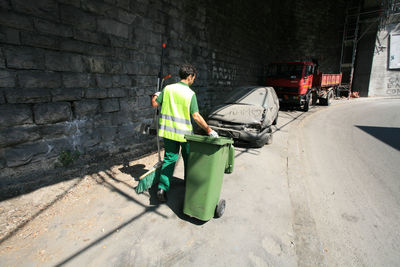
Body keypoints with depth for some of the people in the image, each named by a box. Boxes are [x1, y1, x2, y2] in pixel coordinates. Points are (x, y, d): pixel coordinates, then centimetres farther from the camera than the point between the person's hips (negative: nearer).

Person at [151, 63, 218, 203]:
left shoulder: (168, 88, 0)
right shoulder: (190, 94, -12)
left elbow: (154, 104, 7)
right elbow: (196, 116, -18)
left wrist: (155, 96, 29)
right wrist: (209, 130, -12)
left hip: (168, 130, 4)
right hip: (184, 132, -3)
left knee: (169, 159, 12)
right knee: (188, 159, 17)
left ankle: (162, 187, 3)